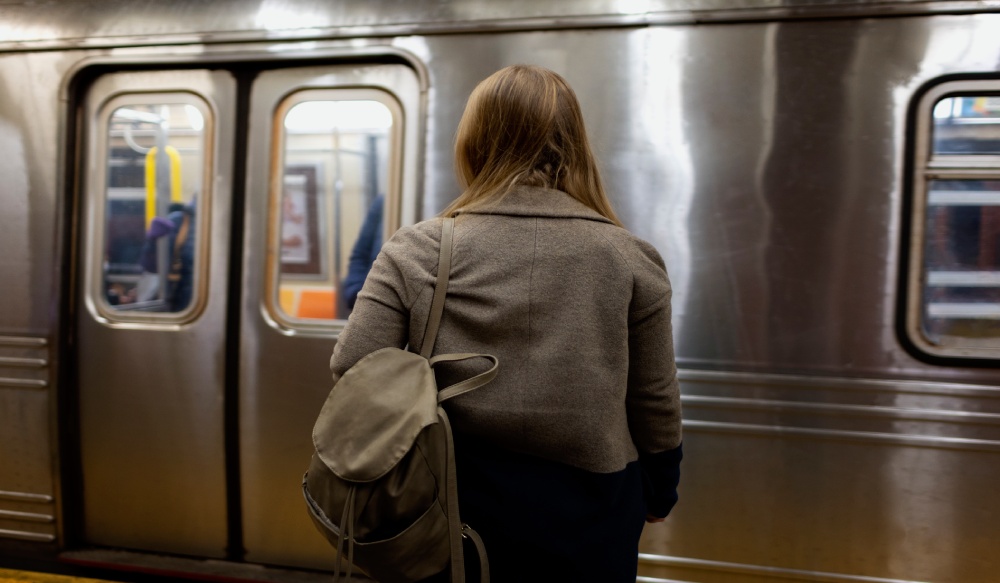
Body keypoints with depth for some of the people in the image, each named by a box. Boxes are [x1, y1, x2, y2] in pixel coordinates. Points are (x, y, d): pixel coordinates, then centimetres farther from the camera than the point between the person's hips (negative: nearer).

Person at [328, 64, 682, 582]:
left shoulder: (417, 252, -8)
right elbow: (656, 403, -1)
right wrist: (658, 493, 15)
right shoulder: (631, 259, -7)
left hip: (457, 504, 0)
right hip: (589, 509, 0)